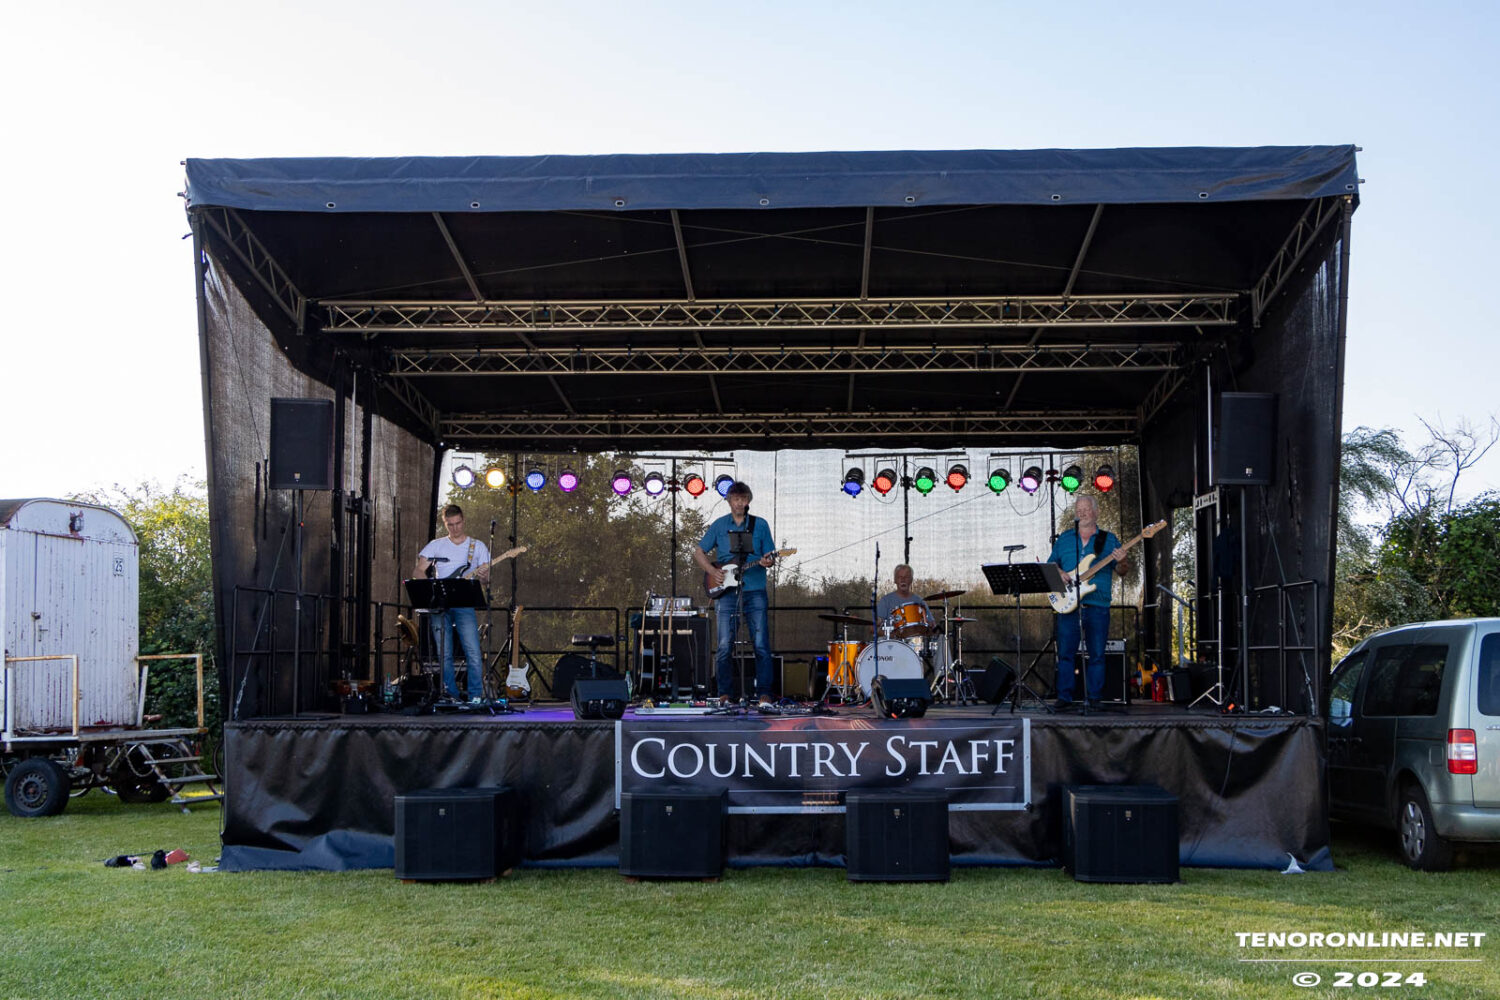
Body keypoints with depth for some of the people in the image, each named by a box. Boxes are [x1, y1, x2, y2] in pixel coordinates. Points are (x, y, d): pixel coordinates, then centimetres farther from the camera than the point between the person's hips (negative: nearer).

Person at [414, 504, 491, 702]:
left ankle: (476, 696, -10)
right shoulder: (435, 545, 13)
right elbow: (419, 571, 10)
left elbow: (486, 574, 7)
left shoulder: (477, 546, 10)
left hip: (464, 605, -2)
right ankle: (452, 697, 9)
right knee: (444, 654, 1)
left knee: (473, 653, -13)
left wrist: (482, 574, -18)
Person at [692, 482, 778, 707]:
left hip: (755, 590, 0)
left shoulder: (760, 525, 9)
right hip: (726, 592, 0)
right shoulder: (719, 525, 10)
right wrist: (712, 571, -1)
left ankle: (764, 695, 0)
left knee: (761, 644, -5)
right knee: (725, 646, -2)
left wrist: (767, 562, -12)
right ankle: (725, 694, 8)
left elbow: (770, 556, 11)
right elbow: (698, 552, 14)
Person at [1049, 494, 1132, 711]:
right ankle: (1064, 697, 3)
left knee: (1097, 654, 2)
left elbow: (1122, 571, 6)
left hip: (1098, 606, -1)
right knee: (1065, 652, -2)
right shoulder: (1064, 539, 13)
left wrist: (1121, 561, -16)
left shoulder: (1109, 539, 10)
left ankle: (1094, 698, 9)